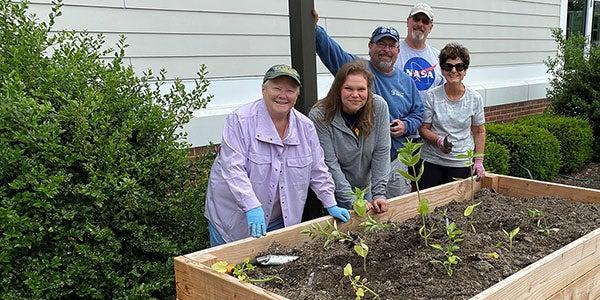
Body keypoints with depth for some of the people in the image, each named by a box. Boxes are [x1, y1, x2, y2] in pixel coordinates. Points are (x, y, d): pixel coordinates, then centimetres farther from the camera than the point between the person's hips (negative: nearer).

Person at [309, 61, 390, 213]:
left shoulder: (379, 107, -13)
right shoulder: (319, 116, -22)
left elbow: (381, 153, -10)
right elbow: (329, 163, -21)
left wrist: (379, 194, -14)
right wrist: (352, 200, -23)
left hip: (366, 189, 4)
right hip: (334, 194, -3)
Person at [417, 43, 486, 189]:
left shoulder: (475, 98, -1)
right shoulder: (431, 97, -5)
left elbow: (479, 131, 7)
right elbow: (423, 128, -1)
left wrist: (479, 161, 2)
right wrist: (439, 141, -20)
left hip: (461, 164, 1)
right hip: (431, 161, 0)